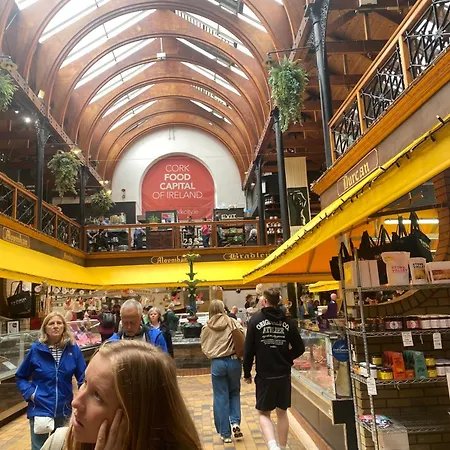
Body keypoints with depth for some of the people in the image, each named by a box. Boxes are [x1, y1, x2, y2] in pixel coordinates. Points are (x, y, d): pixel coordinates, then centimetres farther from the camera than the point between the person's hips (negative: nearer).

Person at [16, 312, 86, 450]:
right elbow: (20, 377, 3)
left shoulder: (73, 348, -9)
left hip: (64, 410, 2)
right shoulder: (36, 349, -9)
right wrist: (30, 393, -11)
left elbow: (83, 377, -3)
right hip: (40, 409, -1)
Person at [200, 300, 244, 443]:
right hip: (233, 361, 0)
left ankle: (225, 433, 16)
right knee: (234, 392, 21)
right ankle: (235, 422, 4)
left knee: (220, 397, 9)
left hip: (217, 363, 0)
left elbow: (204, 347, 4)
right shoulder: (232, 322, -3)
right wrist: (238, 351, 7)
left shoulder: (206, 327, 0)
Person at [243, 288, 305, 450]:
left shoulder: (256, 320, -9)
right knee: (282, 412, 18)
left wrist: (247, 373, 3)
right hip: (284, 374, 3)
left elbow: (248, 350, -8)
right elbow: (299, 348, 1)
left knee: (264, 413, 11)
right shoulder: (288, 321, -2)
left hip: (264, 375, -3)